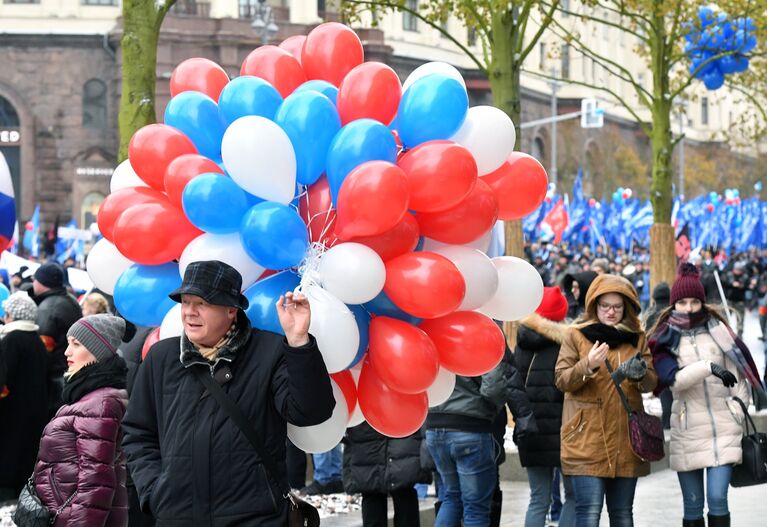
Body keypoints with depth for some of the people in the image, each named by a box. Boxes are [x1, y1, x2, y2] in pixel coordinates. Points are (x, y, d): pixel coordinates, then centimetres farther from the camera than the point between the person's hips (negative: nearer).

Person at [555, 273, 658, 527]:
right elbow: (561, 380, -5)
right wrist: (588, 366, -23)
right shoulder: (576, 335, 3)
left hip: (626, 437, 4)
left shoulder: (637, 338, 12)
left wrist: (640, 373, -19)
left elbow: (651, 383, 4)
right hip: (587, 437, -4)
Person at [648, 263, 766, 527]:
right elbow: (672, 378, -14)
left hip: (724, 428, 0)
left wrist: (738, 410, -1)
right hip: (687, 431, 0)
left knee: (717, 499, -9)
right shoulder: (665, 340, 2)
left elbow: (738, 372, 9)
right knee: (692, 505, 5)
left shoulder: (717, 330, 6)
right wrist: (709, 367, -24)